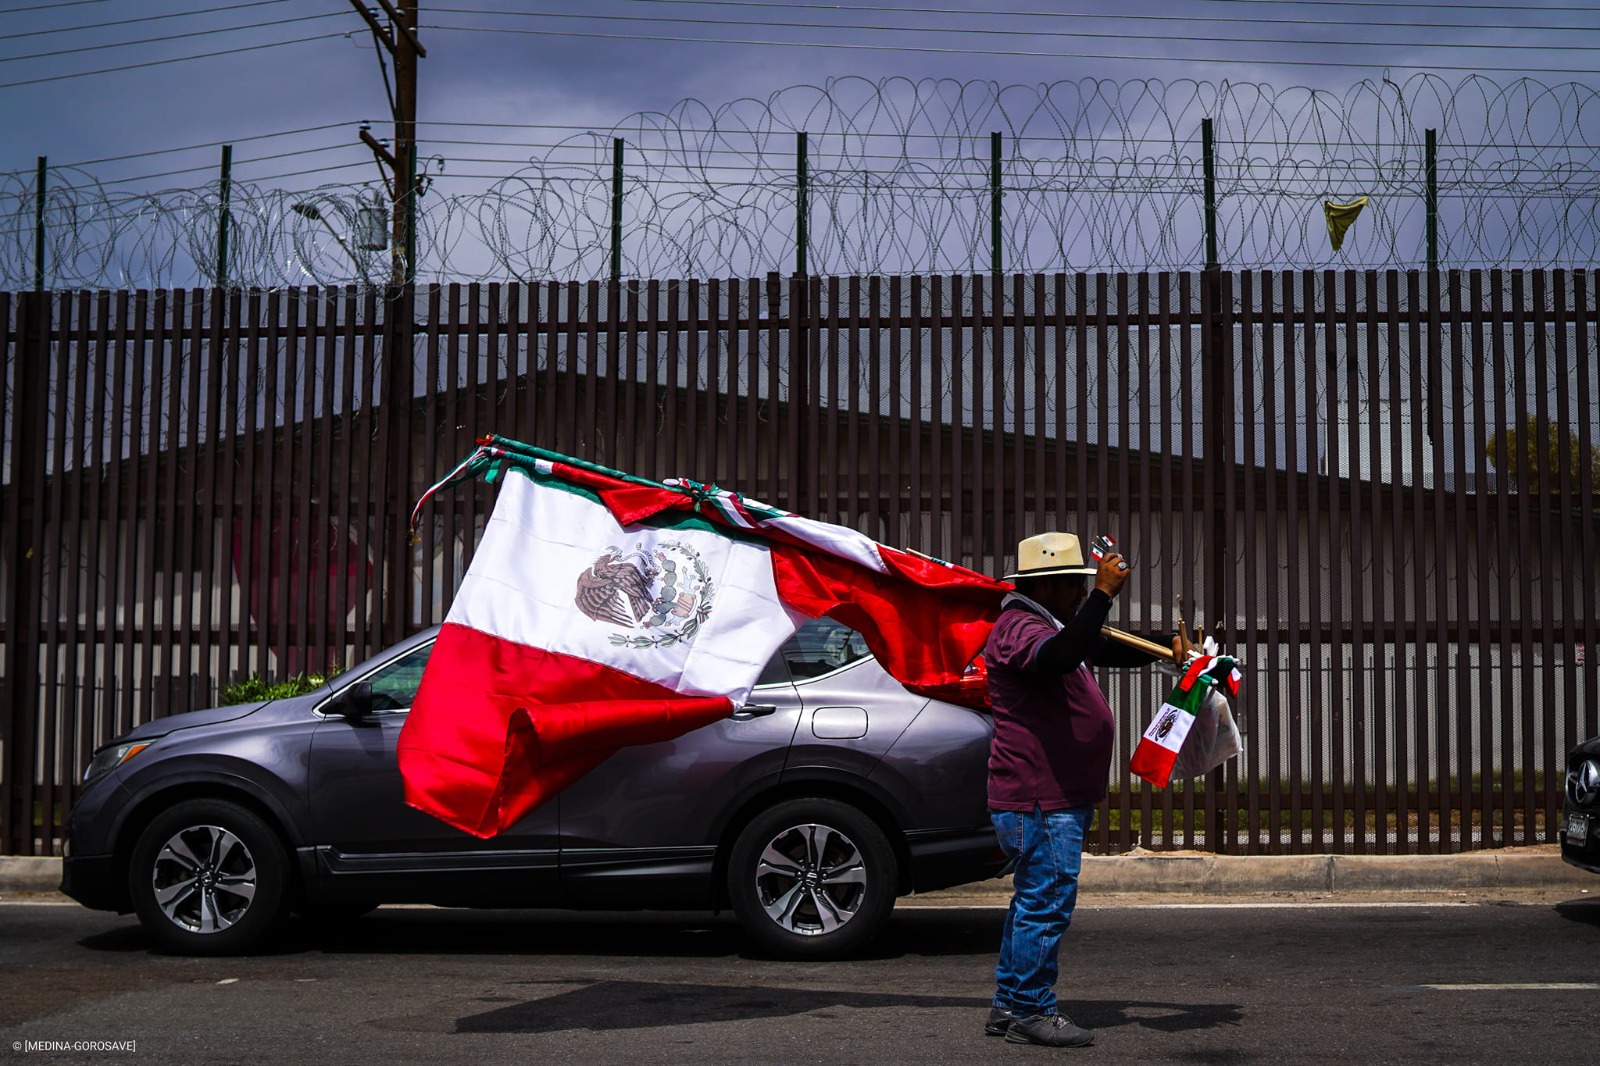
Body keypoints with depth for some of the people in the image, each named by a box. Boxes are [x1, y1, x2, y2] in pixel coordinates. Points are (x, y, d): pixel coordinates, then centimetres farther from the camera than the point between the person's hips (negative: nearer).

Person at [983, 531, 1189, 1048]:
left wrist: (1166, 648, 16)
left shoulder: (1049, 625, 21)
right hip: (1039, 798, -11)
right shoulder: (1018, 628, -15)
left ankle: (1009, 1007, 22)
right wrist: (1103, 593, -35)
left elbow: (1103, 649, 32)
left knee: (1033, 900, 15)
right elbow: (1059, 657, -37)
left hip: (1058, 795, 11)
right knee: (1047, 901, -7)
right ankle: (1030, 1011, 0)